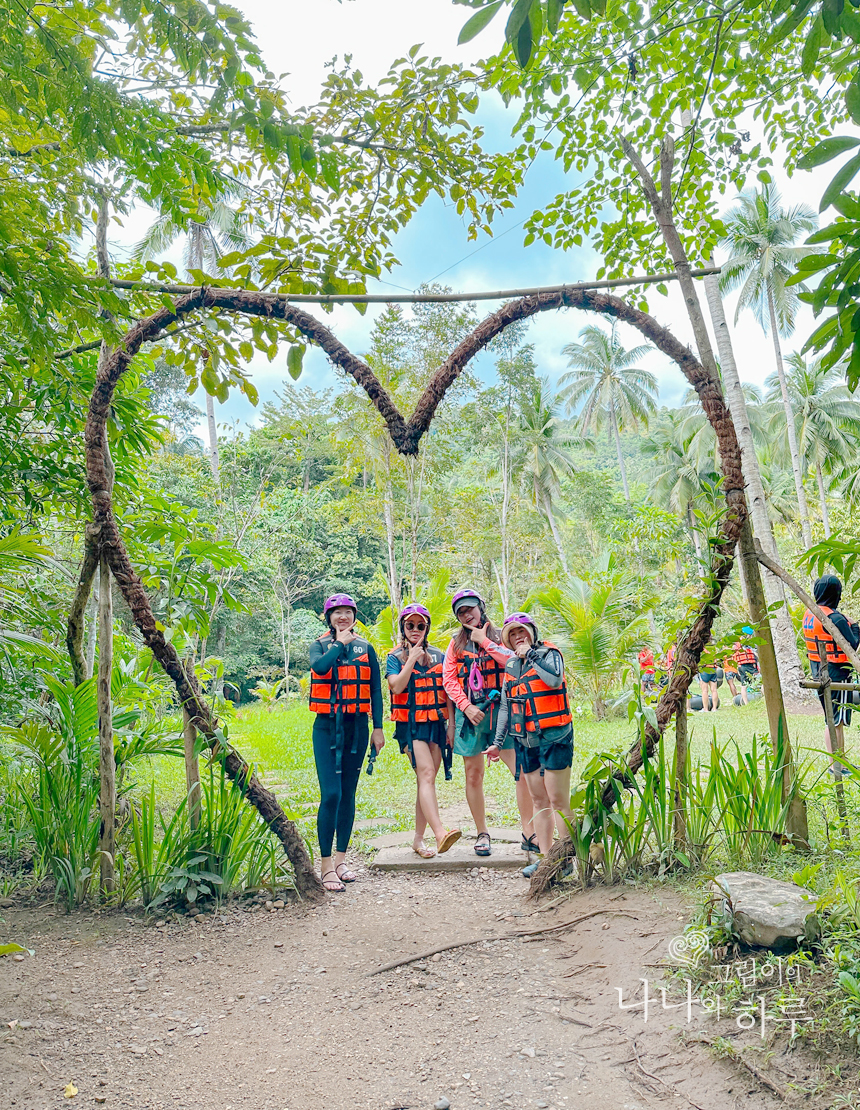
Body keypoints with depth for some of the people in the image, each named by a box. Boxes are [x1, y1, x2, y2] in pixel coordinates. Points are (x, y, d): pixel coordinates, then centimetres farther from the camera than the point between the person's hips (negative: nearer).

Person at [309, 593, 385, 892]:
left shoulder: (366, 648, 9)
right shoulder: (320, 645, 4)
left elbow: (375, 690, 8)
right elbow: (319, 667, -20)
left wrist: (378, 728, 3)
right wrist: (340, 643, -8)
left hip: (357, 727, 3)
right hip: (327, 726, -2)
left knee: (348, 794, 8)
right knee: (331, 794, -10)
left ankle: (341, 859, 19)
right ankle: (326, 866, -2)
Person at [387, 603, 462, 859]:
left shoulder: (438, 656, 12)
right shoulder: (395, 657, 4)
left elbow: (446, 693, 13)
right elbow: (397, 687, -12)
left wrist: (451, 724, 7)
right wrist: (413, 658, -10)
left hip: (436, 723, 4)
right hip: (410, 724, -3)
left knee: (427, 781, 4)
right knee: (426, 774, -20)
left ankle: (418, 839, 14)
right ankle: (440, 833, -32)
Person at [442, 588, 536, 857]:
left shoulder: (499, 636, 7)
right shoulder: (456, 644, 12)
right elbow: (449, 680, 5)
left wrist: (484, 641, -7)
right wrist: (466, 706, -8)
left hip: (500, 711, -2)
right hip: (470, 713, 2)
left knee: (523, 771, -8)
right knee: (474, 776, 5)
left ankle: (528, 834, 1)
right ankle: (482, 834, 19)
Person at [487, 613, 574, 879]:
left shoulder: (548, 653, -3)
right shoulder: (511, 666, 15)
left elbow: (555, 679, -26)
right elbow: (506, 706, 20)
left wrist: (530, 654, -16)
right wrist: (497, 741, 17)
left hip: (553, 737, -7)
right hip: (525, 741, 7)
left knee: (558, 801, -5)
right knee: (539, 801, 11)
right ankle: (545, 858, 18)